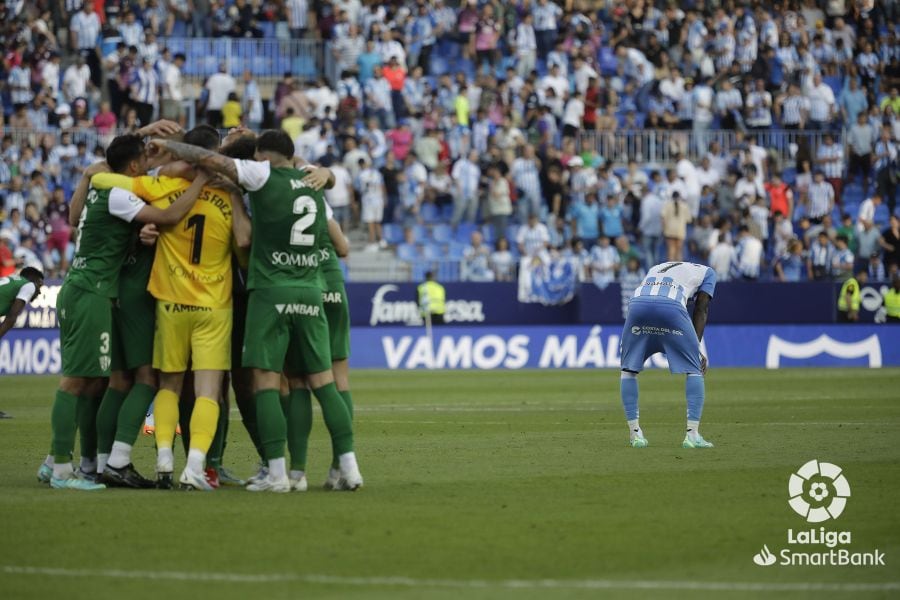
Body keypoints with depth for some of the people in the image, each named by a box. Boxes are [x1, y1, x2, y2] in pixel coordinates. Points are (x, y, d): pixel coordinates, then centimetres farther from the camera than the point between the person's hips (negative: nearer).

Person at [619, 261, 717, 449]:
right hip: (672, 306, -3)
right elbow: (701, 310, 18)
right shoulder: (705, 272, 31)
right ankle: (693, 435, 2)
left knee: (628, 368, 20)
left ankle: (635, 433, 15)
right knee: (694, 370, 10)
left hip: (637, 304, 3)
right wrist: (696, 347, 11)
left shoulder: (655, 269, 41)